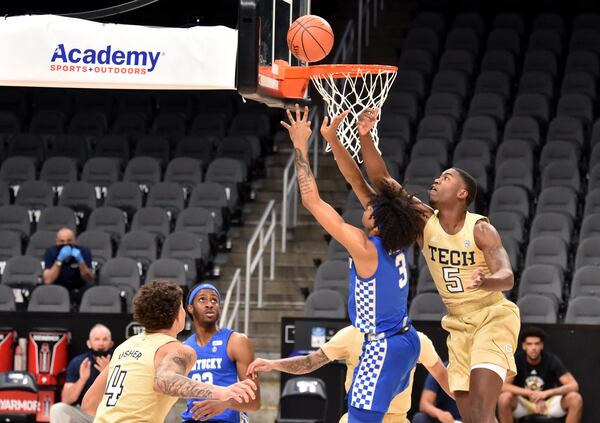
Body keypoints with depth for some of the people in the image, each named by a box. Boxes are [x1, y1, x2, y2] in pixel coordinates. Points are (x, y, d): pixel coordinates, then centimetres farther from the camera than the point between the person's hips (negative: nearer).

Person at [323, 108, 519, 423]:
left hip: (493, 316, -5)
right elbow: (381, 181, -12)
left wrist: (484, 282, -49)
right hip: (458, 324, 5)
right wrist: (365, 137, -26)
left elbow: (507, 277, -26)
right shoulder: (424, 222, -4)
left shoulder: (480, 229, -16)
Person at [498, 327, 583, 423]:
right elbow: (503, 386, -24)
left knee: (575, 399, -27)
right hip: (523, 404, -1)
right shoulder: (516, 360, -13)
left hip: (549, 403, 1)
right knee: (504, 398, -35)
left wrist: (547, 393, -36)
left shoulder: (552, 360, -13)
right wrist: (530, 393, -35)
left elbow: (574, 386, -21)